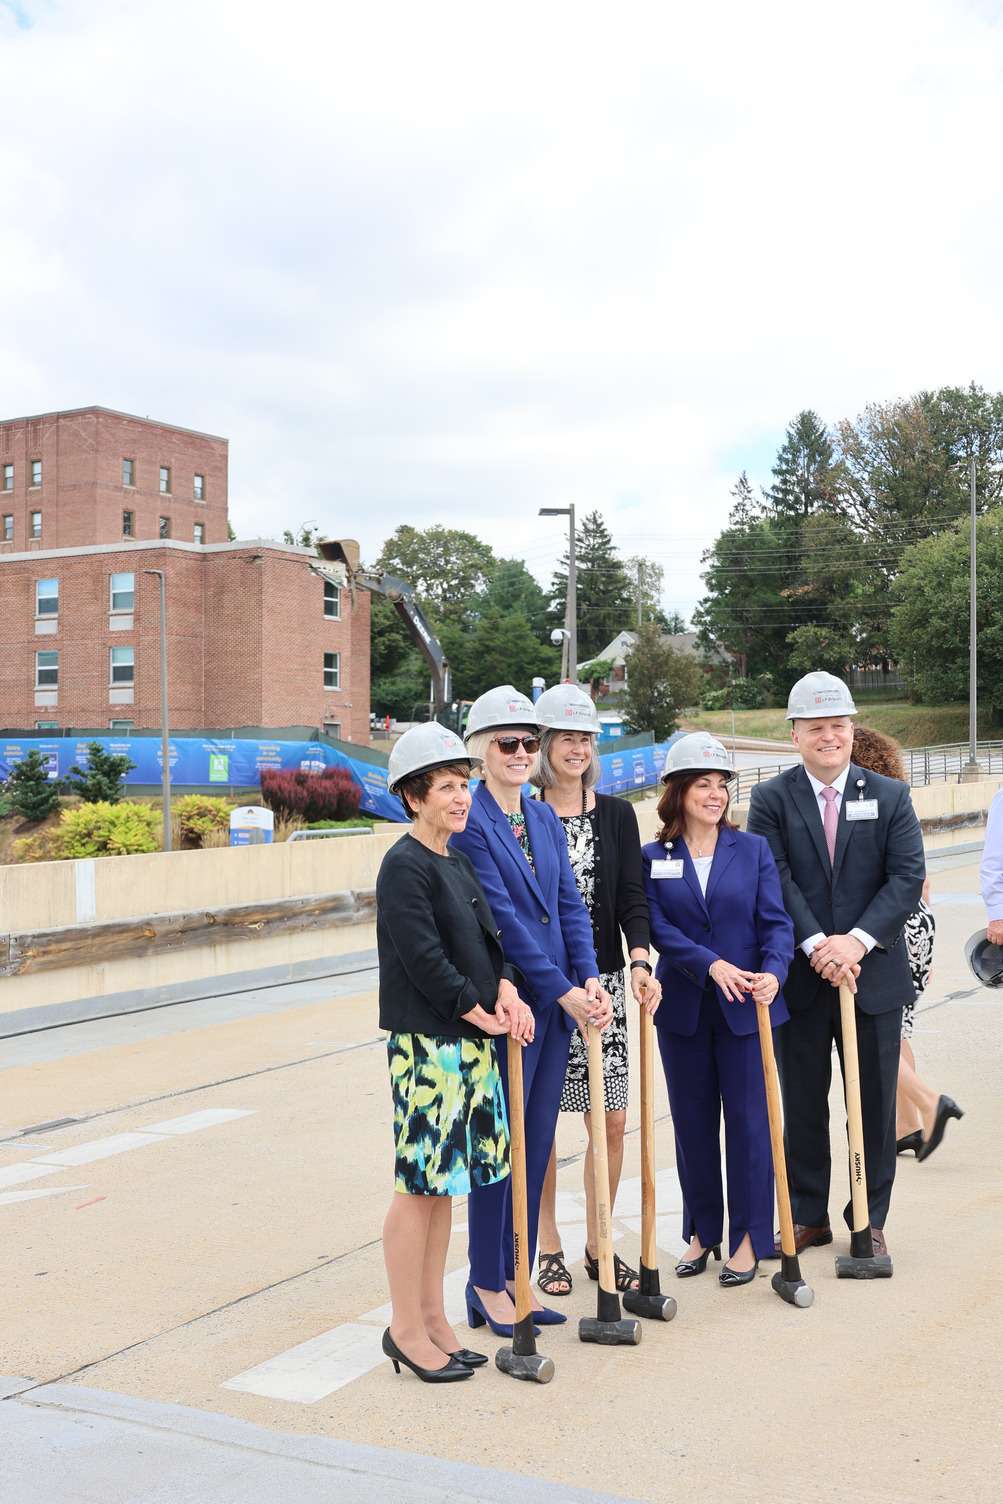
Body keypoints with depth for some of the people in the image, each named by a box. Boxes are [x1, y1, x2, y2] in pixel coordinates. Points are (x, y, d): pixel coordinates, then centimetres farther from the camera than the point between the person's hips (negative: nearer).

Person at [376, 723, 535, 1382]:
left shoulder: (460, 862, 14)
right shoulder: (404, 866, -12)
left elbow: (488, 936, 16)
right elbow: (423, 958, -17)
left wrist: (506, 989, -2)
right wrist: (478, 1010, -10)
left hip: (471, 1040, 8)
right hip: (426, 1042, -8)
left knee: (445, 1181, 13)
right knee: (421, 1182, -1)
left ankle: (432, 1316, 23)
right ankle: (406, 1329, 10)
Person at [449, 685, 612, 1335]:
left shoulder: (545, 819, 12)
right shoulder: (470, 823, -11)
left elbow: (570, 904, 7)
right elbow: (502, 918, -16)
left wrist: (589, 979, -7)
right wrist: (563, 990, -16)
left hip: (558, 1002, 7)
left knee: (537, 1143, 12)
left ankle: (517, 1275, 23)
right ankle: (487, 1286, 15)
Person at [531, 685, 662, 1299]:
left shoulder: (617, 814, 7)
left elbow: (632, 897, 3)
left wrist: (640, 960, -13)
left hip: (603, 982, 3)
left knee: (612, 1118, 4)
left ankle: (599, 1244, 20)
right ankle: (550, 1248, 20)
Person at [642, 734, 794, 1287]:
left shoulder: (752, 848, 1)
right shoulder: (654, 857, 1)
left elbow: (776, 921, -3)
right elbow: (658, 928, -8)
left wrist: (773, 972, -21)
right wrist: (711, 964, -21)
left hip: (746, 1008, -1)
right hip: (682, 1010, 1)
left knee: (748, 1120, 3)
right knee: (693, 1123, 11)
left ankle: (749, 1237, 16)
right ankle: (702, 1231, 26)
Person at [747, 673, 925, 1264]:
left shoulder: (890, 795, 2)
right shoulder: (771, 799, -1)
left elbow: (908, 878, -6)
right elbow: (774, 881, -10)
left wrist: (857, 940, -18)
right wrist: (816, 944, -21)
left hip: (874, 972, 1)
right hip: (799, 977, 0)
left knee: (875, 1104, 9)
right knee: (803, 1104, 11)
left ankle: (870, 1220, 24)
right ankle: (809, 1217, 25)